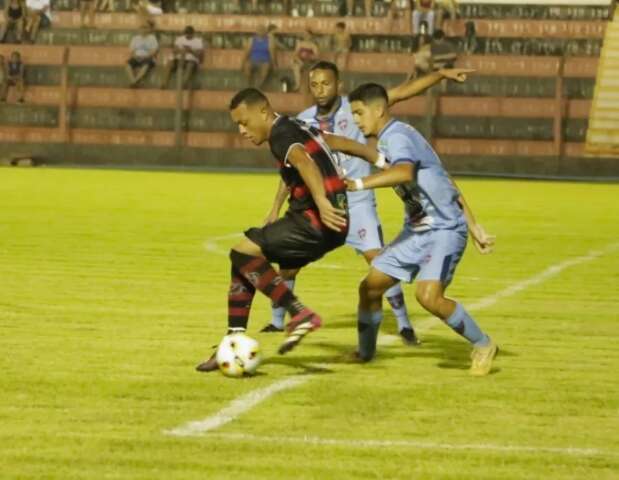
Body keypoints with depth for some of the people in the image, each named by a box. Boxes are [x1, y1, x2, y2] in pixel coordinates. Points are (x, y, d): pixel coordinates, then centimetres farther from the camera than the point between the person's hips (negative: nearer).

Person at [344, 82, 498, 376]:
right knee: (370, 286, 7)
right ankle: (364, 352, 27)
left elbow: (404, 172, -42)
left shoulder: (397, 137, -17)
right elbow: (445, 181, 17)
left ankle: (483, 346, -4)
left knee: (428, 296, -24)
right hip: (417, 230, 10)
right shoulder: (387, 142, 13)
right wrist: (473, 226, 18)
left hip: (444, 229, -10)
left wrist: (358, 184, -49)